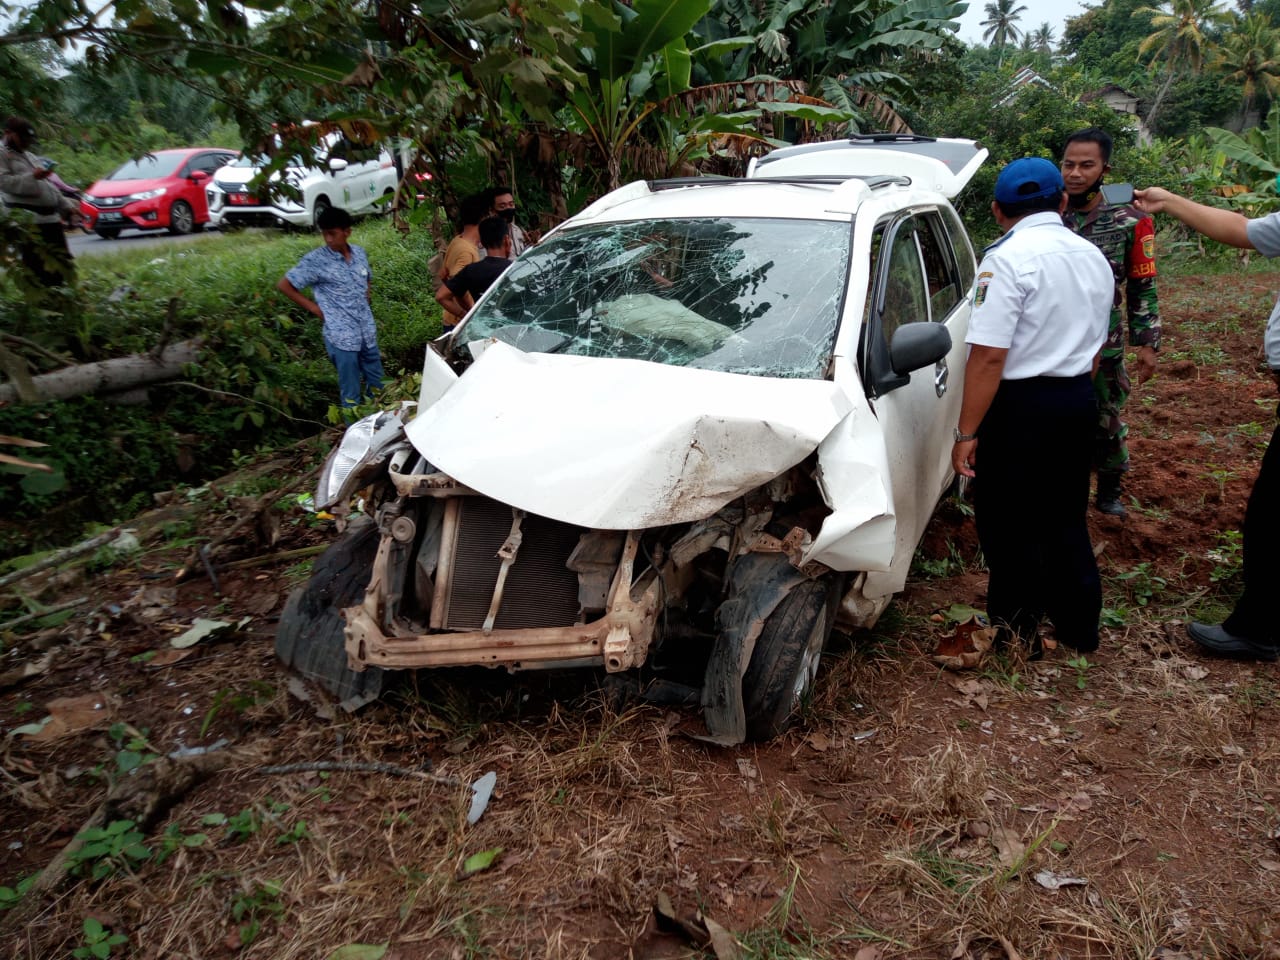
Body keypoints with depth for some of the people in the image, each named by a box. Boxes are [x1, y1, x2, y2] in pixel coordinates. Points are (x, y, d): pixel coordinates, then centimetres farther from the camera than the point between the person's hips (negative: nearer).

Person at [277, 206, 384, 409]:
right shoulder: (316, 260, -12)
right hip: (342, 337, -5)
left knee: (376, 385, 17)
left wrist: (366, 294, 5)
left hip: (368, 333, 5)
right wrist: (316, 309, -8)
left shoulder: (360, 253, 4)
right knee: (351, 394, 4)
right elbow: (284, 285, -6)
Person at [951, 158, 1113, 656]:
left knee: (1009, 527, 5)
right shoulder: (1093, 257, 10)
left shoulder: (1008, 259, -16)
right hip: (1079, 401, 8)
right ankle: (1079, 626, 32)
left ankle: (1016, 636, 17)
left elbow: (988, 356, -22)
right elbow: (1094, 345, 18)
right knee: (1065, 517, 20)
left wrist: (967, 433, -19)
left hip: (1021, 408, -8)